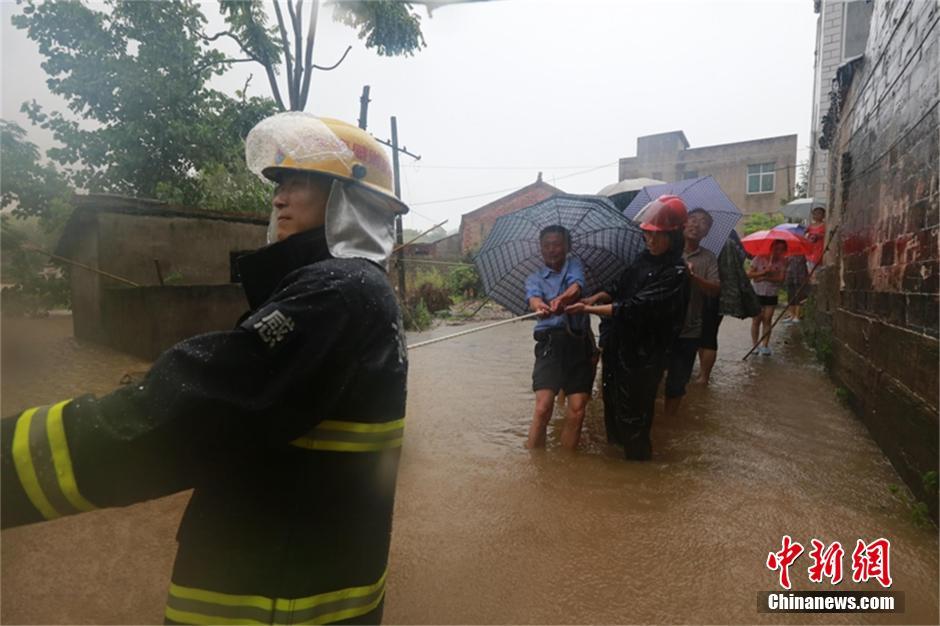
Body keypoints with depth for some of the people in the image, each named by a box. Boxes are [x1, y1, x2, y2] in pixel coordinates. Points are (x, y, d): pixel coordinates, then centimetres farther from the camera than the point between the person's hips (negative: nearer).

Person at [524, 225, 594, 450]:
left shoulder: (574, 264, 13)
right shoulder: (535, 278, 13)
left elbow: (576, 288, -10)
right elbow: (533, 298, -10)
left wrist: (561, 299, -34)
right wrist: (540, 306, -36)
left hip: (580, 342, 1)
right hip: (551, 341, -1)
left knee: (577, 410, -4)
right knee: (543, 406, -15)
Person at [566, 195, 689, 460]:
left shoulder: (675, 273, -20)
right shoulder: (644, 258, 4)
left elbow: (635, 308, -26)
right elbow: (620, 289, 10)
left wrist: (589, 309, -24)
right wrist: (596, 297, -10)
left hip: (644, 355, -8)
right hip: (623, 347, 8)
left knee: (632, 413, 7)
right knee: (618, 402, 23)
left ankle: (637, 454, 28)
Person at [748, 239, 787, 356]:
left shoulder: (782, 262, -2)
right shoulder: (760, 258, -9)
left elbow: (781, 278, -13)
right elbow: (749, 274, -11)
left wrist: (765, 278, -20)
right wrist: (764, 272, -23)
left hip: (771, 295, 2)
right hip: (756, 293, -2)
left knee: (767, 320, 1)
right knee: (756, 320, 1)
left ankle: (765, 345, 7)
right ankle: (754, 345, 7)